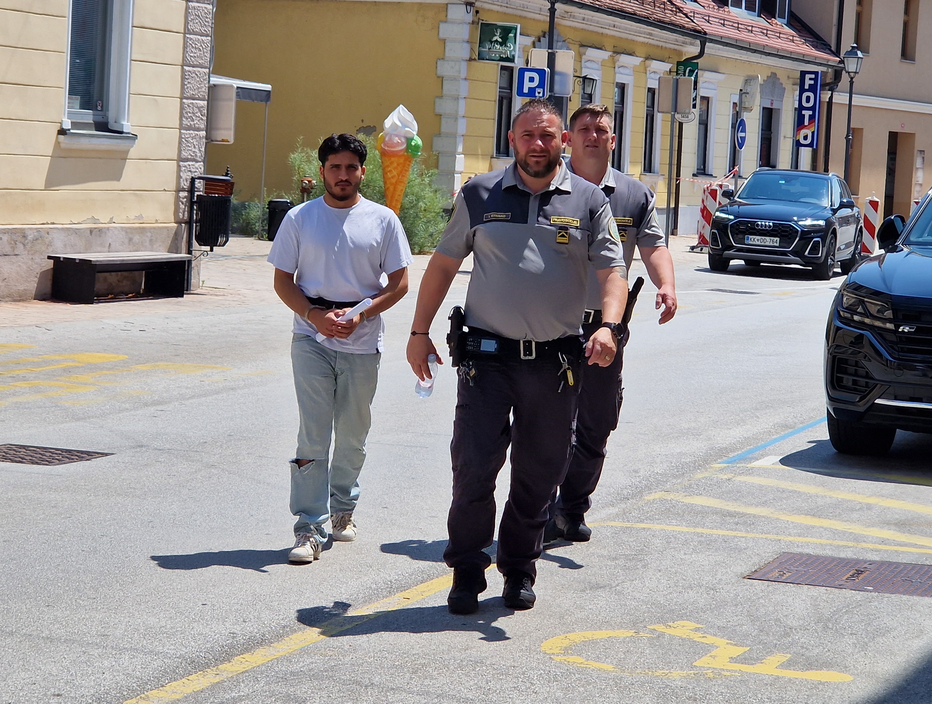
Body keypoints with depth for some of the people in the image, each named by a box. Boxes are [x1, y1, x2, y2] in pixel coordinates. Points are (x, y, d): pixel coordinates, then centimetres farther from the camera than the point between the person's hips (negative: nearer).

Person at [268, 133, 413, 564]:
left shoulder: (383, 220, 4)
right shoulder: (299, 218, 4)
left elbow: (398, 283, 4)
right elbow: (282, 281, 5)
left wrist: (360, 313, -12)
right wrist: (314, 314, -12)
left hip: (362, 341, 1)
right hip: (311, 339, -1)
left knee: (353, 437, 11)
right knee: (313, 437, -7)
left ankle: (343, 509, 31)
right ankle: (309, 529, -6)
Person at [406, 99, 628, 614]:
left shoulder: (589, 201, 5)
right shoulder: (480, 195, 6)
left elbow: (611, 270, 0)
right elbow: (443, 264, 12)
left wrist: (608, 326, -18)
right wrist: (420, 331, 7)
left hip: (556, 362, 1)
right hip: (487, 356, -1)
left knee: (539, 475, 8)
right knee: (473, 467, -7)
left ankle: (519, 570, 24)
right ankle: (467, 572, 8)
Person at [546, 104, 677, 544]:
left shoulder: (635, 196, 10)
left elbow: (653, 246, 9)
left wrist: (666, 284, -11)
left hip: (606, 326, 4)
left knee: (597, 425, 11)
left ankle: (572, 511, 25)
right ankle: (543, 516, 2)